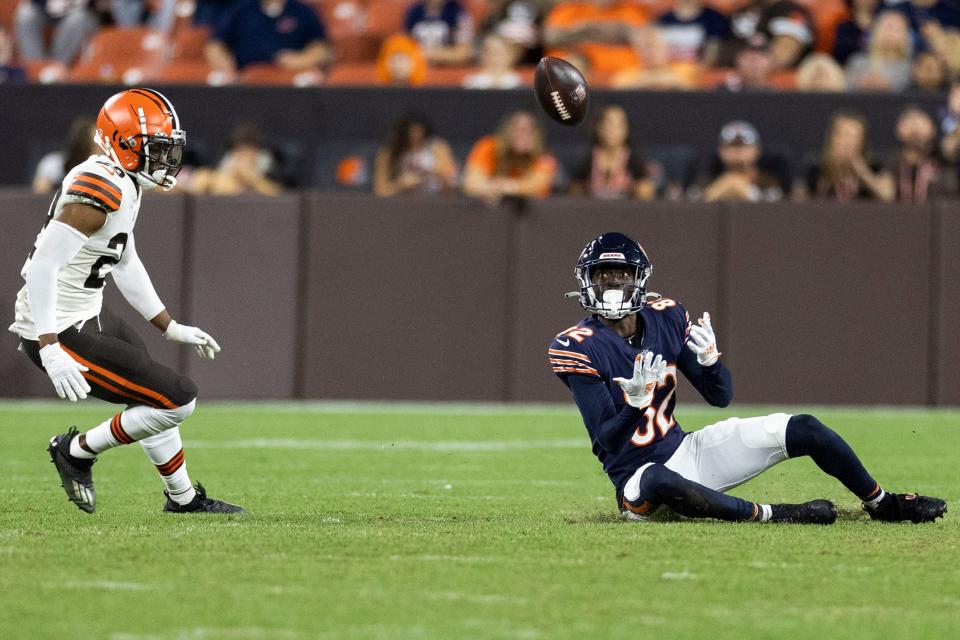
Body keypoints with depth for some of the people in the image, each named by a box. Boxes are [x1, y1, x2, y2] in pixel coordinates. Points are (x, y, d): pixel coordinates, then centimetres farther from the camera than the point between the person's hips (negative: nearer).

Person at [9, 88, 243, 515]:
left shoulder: (123, 185, 8)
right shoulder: (100, 189, -25)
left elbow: (127, 266, 21)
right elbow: (43, 266, -30)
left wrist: (171, 328, 24)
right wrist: (51, 351, -33)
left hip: (86, 316, 11)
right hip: (62, 334, -11)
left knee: (153, 396, 28)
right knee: (178, 400, -10)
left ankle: (184, 498, 46)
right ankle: (78, 451, 6)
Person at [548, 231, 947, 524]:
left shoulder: (665, 318, 1)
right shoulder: (576, 348, -15)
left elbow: (720, 396, 2)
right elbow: (606, 439, -20)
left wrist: (709, 358, -19)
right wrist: (636, 399, -39)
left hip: (686, 450, 6)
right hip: (637, 472, -6)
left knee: (804, 429, -4)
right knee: (659, 481, -45)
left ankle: (880, 503, 18)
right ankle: (771, 514, -32)